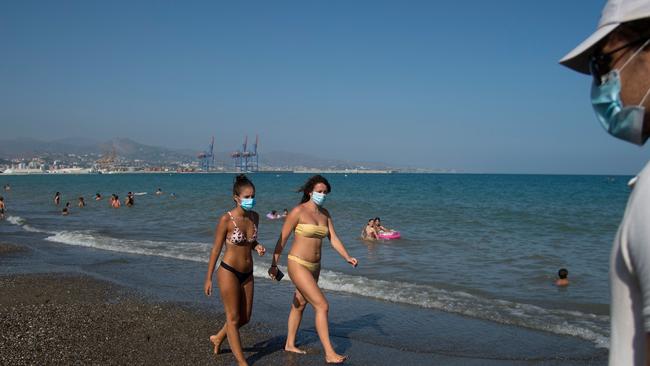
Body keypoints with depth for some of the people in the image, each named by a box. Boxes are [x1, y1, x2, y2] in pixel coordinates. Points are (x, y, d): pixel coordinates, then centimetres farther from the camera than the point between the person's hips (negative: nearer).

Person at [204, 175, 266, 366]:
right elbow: (216, 249, -8)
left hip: (247, 274, 7)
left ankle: (218, 338, 41)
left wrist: (258, 247, -6)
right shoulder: (226, 219, -15)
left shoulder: (254, 217, 1)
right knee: (233, 318, 3)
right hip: (229, 272, -6)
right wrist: (208, 278, -5)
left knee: (245, 318, 15)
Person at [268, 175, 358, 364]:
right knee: (322, 306, -13)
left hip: (314, 267, 7)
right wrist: (274, 264, -7)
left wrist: (347, 257, -11)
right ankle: (329, 353, -7)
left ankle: (290, 344, 36)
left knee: (299, 304, 20)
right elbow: (282, 238, -9)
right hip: (298, 265, -7)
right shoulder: (298, 211, -13)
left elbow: (333, 239, 3)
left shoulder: (325, 213, 7)